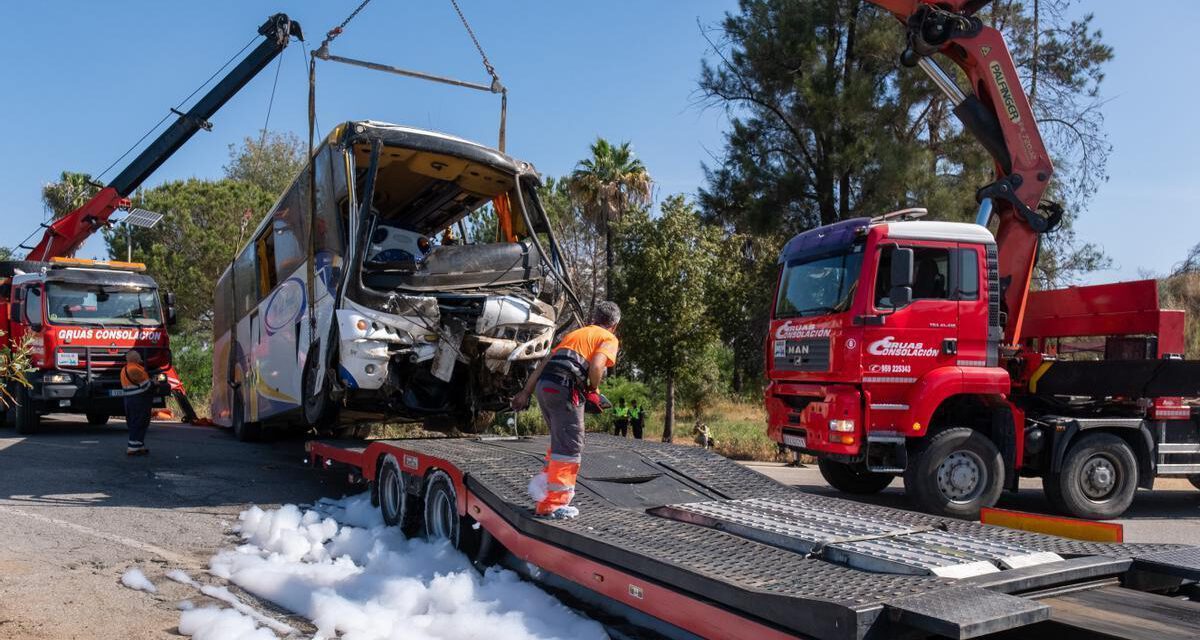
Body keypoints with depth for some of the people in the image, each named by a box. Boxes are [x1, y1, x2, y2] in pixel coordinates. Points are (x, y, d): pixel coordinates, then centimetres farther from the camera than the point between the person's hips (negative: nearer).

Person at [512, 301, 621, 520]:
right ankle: (552, 505, 3)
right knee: (570, 447, 1)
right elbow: (596, 366, -13)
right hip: (565, 389, -7)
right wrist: (593, 389, 6)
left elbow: (544, 363, 24)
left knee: (560, 441, 24)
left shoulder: (575, 333, 29)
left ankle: (544, 482, 22)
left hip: (543, 386, 7)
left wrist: (526, 392, 25)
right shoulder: (609, 339, 8)